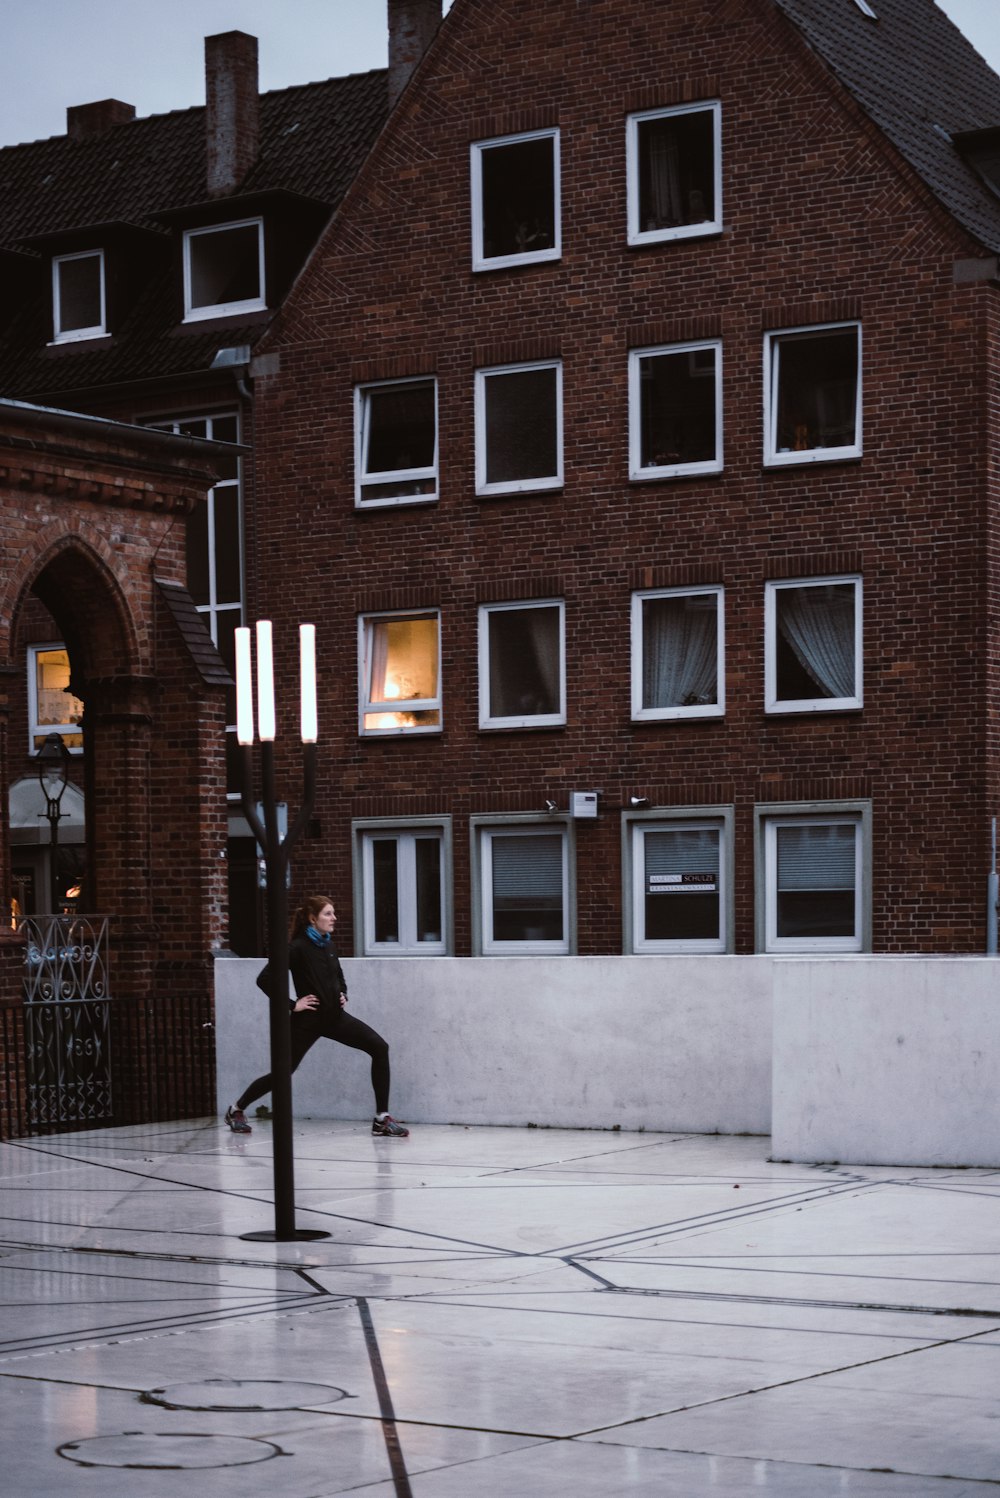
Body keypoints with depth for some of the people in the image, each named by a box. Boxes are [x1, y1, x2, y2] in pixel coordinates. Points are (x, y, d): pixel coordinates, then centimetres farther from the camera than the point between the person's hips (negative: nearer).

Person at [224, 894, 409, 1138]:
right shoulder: (298, 947, -14)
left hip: (334, 1016, 6)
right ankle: (236, 1110, 30)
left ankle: (382, 1119, -9)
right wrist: (292, 1004, -17)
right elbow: (264, 979, -20)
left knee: (379, 1047, -10)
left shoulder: (328, 945, 8)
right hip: (308, 1020, -6)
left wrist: (343, 994, 11)